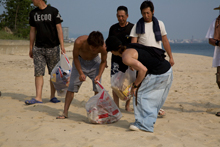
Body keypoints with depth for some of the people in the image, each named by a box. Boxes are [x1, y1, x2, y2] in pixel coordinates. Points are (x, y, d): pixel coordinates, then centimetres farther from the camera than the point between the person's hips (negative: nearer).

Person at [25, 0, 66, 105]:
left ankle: (53, 96, 15)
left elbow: (59, 29, -4)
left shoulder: (53, 11, -2)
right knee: (38, 73, -4)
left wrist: (62, 46, -13)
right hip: (38, 48, 3)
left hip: (53, 47, -3)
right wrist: (31, 48, 12)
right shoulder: (33, 13, 9)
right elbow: (32, 31, 14)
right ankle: (38, 97, -4)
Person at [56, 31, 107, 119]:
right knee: (72, 86, -7)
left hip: (94, 61, 1)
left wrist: (99, 75, -25)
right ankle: (65, 112, -1)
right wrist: (81, 73, -25)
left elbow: (103, 61, -12)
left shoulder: (103, 47, -32)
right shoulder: (79, 42, -36)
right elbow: (75, 57, -18)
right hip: (80, 61, -1)